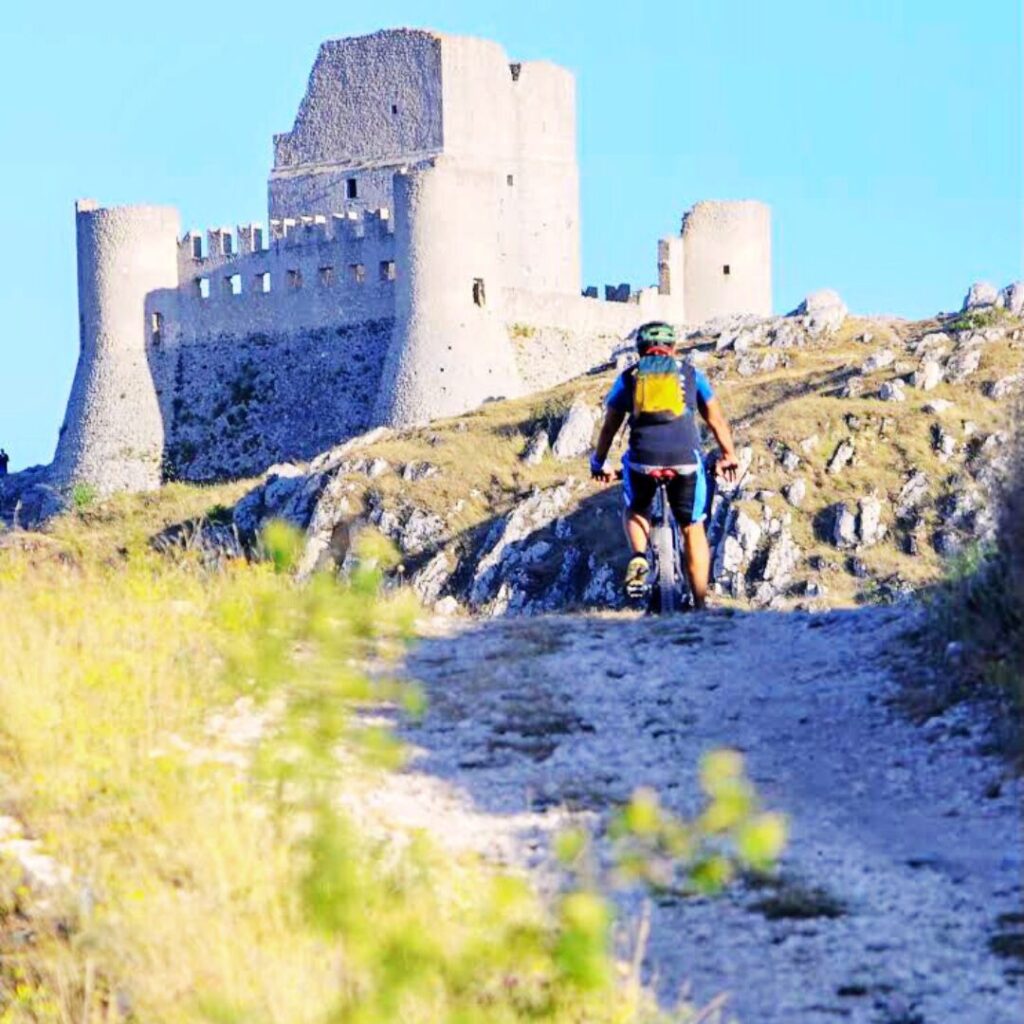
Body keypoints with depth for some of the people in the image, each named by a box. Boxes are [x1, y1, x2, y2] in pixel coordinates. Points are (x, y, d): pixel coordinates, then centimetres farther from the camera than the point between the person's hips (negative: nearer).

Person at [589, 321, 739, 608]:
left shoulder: (628, 377, 19)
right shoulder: (690, 374, 20)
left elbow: (609, 427, 24)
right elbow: (717, 420, 25)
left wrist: (598, 463, 38)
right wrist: (729, 456, 37)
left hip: (642, 458, 0)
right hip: (686, 459, 0)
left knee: (635, 510, 28)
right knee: (693, 528, 14)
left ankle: (638, 557, -1)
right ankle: (700, 604, 9)